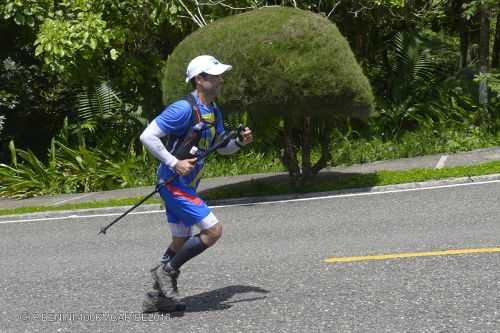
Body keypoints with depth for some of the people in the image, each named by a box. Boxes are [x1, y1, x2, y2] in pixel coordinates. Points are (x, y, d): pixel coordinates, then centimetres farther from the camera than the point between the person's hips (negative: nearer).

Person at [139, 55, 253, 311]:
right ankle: (167, 270, 0)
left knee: (181, 241, 15)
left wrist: (240, 142, 0)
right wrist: (174, 163, -24)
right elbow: (147, 136, -21)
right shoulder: (184, 109, -19)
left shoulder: (214, 112, 10)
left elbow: (222, 147, 21)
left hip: (186, 186, 9)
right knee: (213, 230, -11)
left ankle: (158, 293, 25)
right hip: (174, 183, -9)